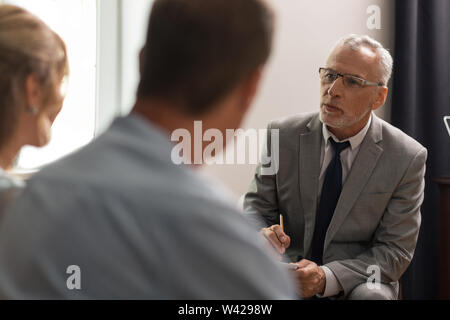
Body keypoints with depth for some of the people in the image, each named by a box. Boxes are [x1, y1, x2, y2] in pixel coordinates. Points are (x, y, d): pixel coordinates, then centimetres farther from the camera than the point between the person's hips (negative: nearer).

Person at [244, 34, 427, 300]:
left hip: (357, 282, 0)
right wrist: (260, 236, -22)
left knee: (371, 295, -34)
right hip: (289, 273, 0)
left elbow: (395, 250, -9)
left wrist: (327, 278, -26)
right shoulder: (284, 134, -3)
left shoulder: (408, 158, -9)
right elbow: (256, 206, 5)